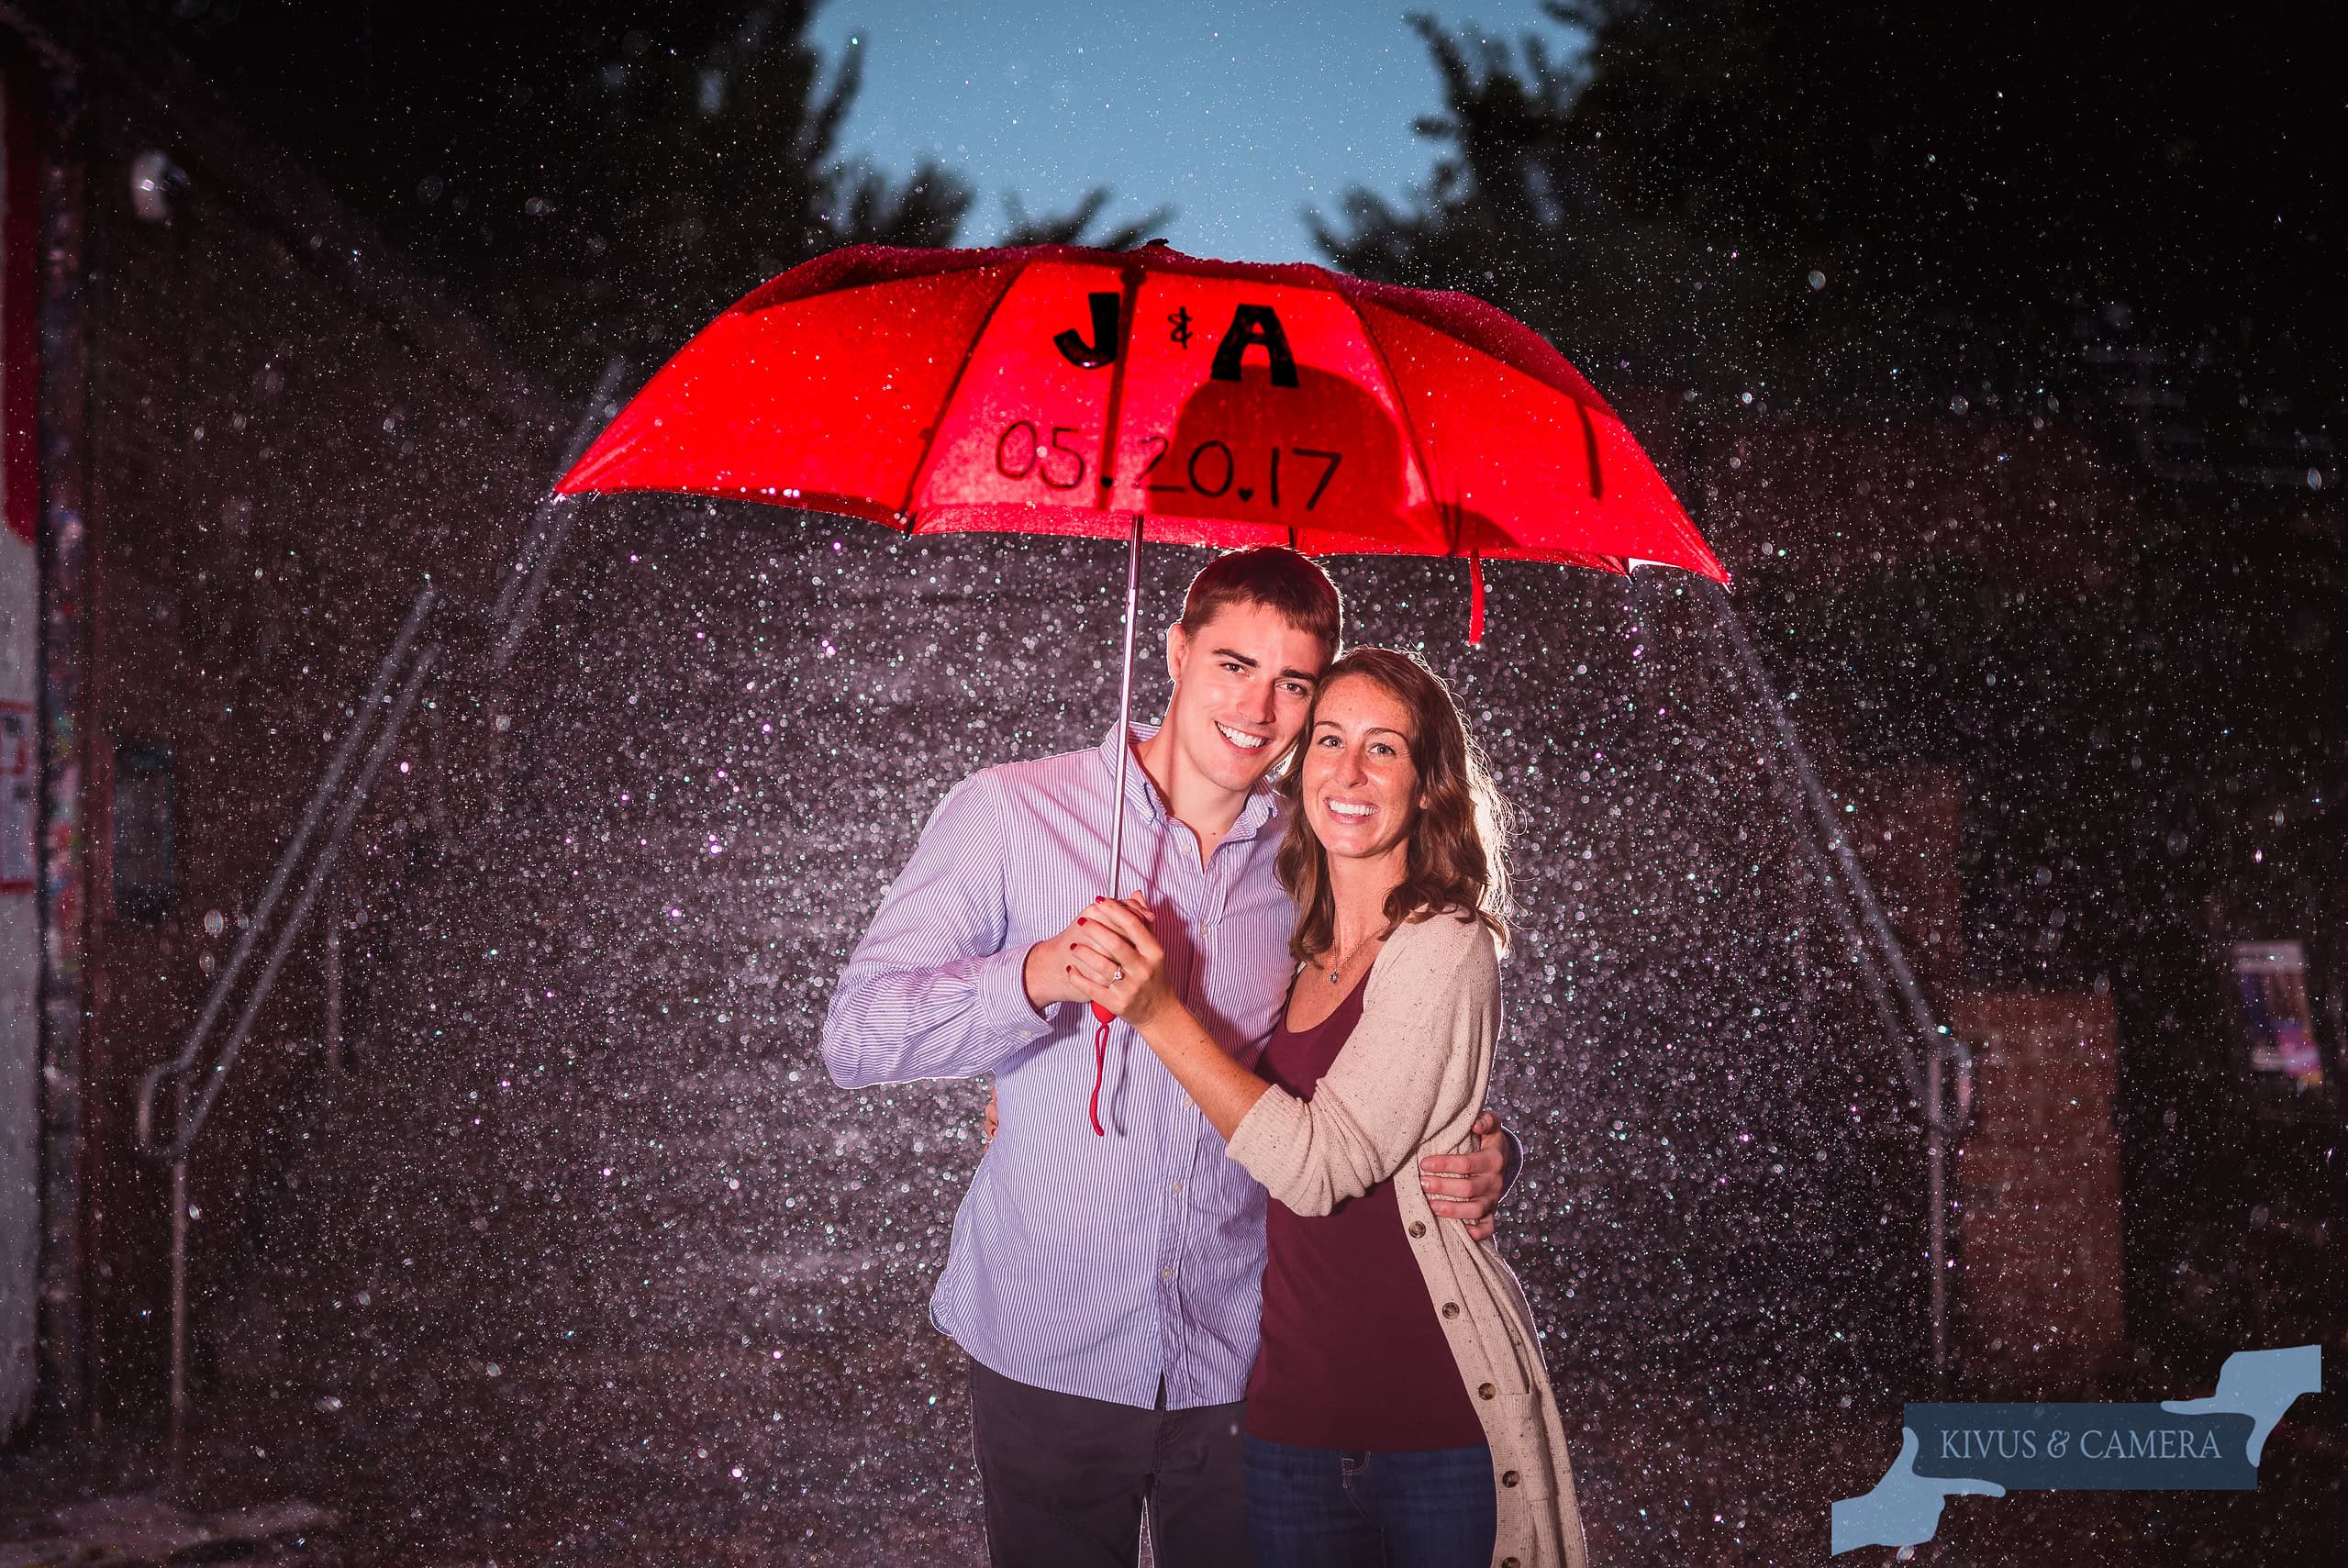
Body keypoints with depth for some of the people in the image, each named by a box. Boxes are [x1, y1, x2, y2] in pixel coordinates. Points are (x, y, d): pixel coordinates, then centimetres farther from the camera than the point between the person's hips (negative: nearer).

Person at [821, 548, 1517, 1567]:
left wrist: (1468, 1158, -9)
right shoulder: (1011, 815, -5)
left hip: (1242, 1366, 2)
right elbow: (854, 1037, -11)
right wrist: (1039, 975, -28)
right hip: (1048, 1357, -2)